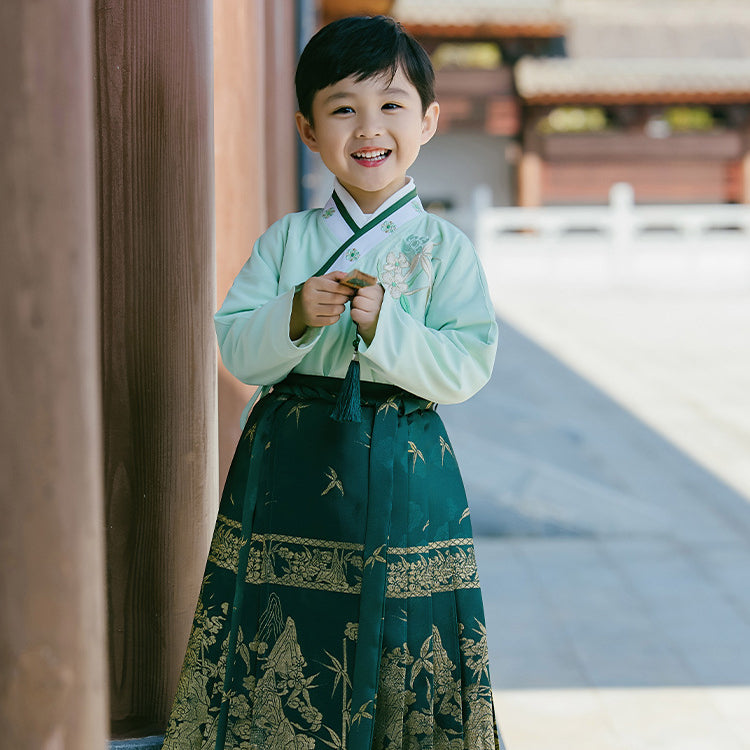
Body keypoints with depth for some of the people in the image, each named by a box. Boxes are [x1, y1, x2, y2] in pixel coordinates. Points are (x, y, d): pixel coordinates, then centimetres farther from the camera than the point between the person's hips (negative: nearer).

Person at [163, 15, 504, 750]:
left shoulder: (444, 247, 1)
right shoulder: (287, 240, 7)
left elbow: (468, 367, -7)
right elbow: (236, 351, 2)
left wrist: (384, 324, -19)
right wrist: (295, 316, -15)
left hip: (401, 476, -2)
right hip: (289, 471, 2)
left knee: (401, 650, 1)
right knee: (282, 656, 5)